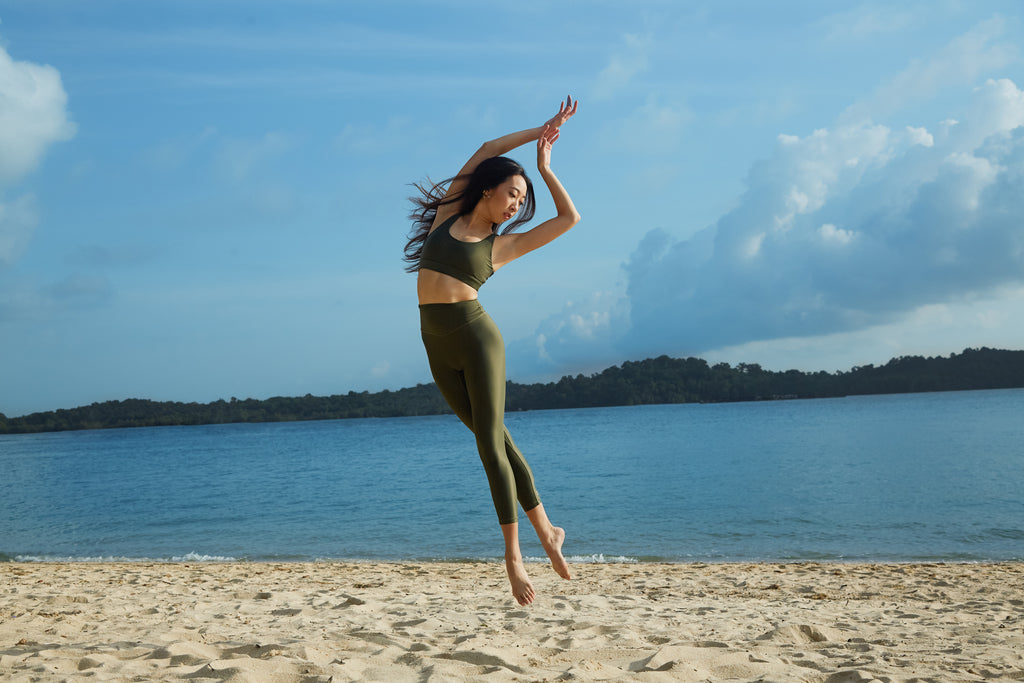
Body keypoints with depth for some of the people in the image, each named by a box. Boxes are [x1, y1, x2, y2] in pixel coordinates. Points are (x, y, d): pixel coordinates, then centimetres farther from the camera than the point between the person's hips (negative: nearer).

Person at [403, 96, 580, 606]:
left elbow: (569, 218, 5)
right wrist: (542, 127, 16)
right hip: (437, 347, 2)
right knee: (495, 441, 5)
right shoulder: (449, 212, 10)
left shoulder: (503, 244, 5)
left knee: (490, 445, -7)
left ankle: (513, 554, 0)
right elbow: (488, 150, 11)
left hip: (477, 336, -2)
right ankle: (546, 531, 14)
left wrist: (543, 165, 13)